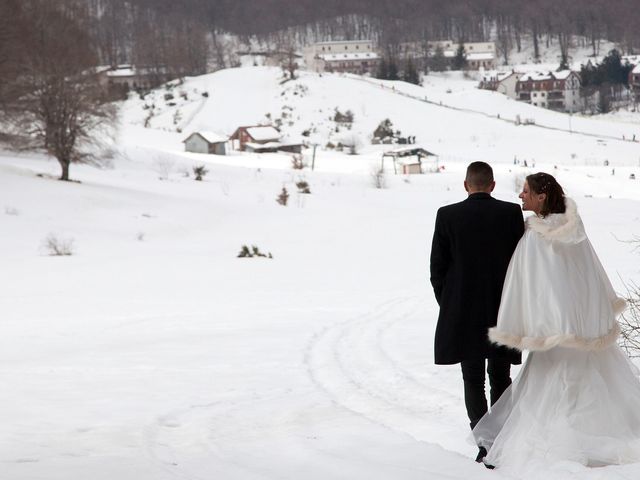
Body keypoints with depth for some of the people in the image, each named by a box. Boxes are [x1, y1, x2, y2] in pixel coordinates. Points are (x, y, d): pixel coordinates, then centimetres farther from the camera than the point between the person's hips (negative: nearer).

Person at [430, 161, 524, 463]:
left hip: (462, 312, -1)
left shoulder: (447, 215, -4)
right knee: (500, 378, 14)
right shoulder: (511, 213, -3)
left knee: (473, 381, 5)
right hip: (503, 311, 1)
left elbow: (437, 267, -2)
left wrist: (447, 306, 11)